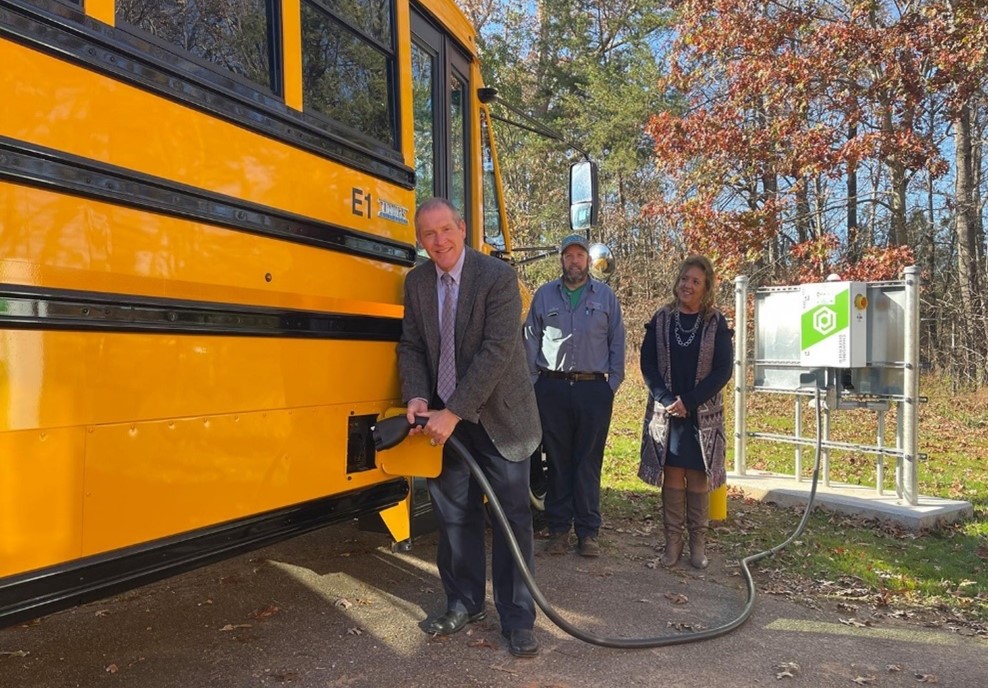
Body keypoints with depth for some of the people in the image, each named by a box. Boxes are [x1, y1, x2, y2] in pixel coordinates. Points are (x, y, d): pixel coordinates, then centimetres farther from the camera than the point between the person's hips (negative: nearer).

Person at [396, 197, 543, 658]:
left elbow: (497, 351, -22)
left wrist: (453, 413, -24)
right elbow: (411, 345, 6)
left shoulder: (498, 276, -15)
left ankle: (517, 619, 16)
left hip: (498, 416, -4)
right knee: (454, 514, 12)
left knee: (512, 516, 3)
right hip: (445, 418, 5)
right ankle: (464, 603, 30)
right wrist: (416, 398, -12)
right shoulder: (416, 282, 2)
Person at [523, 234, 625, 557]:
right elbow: (531, 342, 8)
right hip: (552, 388, 1)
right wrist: (533, 384, 2)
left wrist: (613, 384, 2)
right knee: (557, 460, 6)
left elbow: (617, 343, 9)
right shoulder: (544, 295, 8)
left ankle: (588, 531, 11)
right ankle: (558, 529, 15)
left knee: (589, 461, 3)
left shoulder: (606, 296, 8)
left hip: (594, 389, 0)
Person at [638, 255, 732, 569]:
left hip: (702, 413, -1)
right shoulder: (661, 319, 3)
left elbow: (723, 370, -4)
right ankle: (673, 540, 12)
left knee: (698, 477, 4)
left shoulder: (716, 323, 0)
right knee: (672, 475, 3)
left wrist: (689, 402, -13)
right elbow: (647, 363, 1)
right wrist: (665, 399, -12)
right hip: (666, 411, 1)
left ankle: (698, 542, 15)